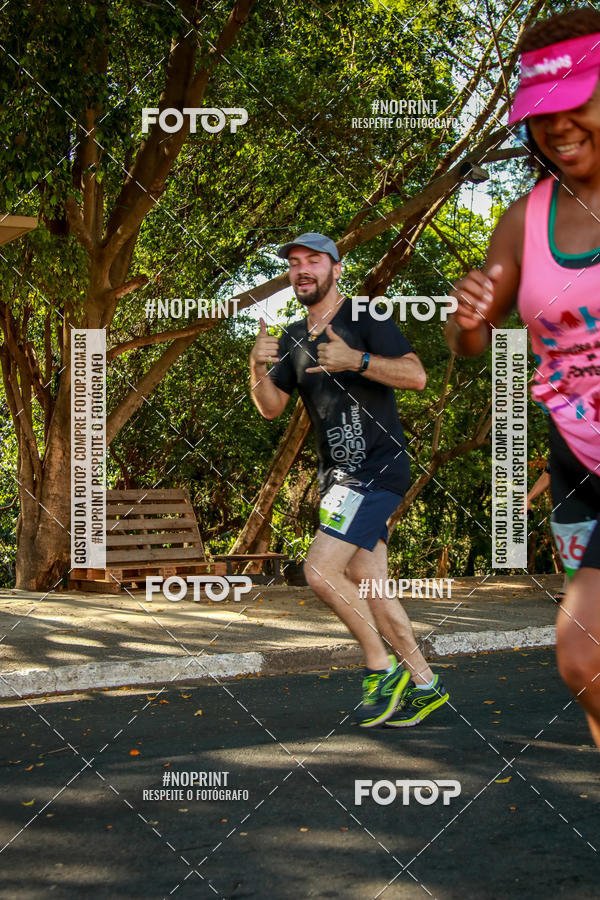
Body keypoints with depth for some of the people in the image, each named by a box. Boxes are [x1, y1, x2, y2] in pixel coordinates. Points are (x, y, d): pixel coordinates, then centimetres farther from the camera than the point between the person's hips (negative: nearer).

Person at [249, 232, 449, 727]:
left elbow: (416, 375, -16)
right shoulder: (294, 338, 16)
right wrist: (258, 366, -9)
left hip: (377, 469, -8)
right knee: (366, 587, 7)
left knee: (320, 570, -18)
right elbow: (271, 408, 10)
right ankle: (423, 684, 17)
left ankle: (383, 668, -3)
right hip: (338, 476, 8)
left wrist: (357, 360, -29)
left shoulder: (364, 319, -6)